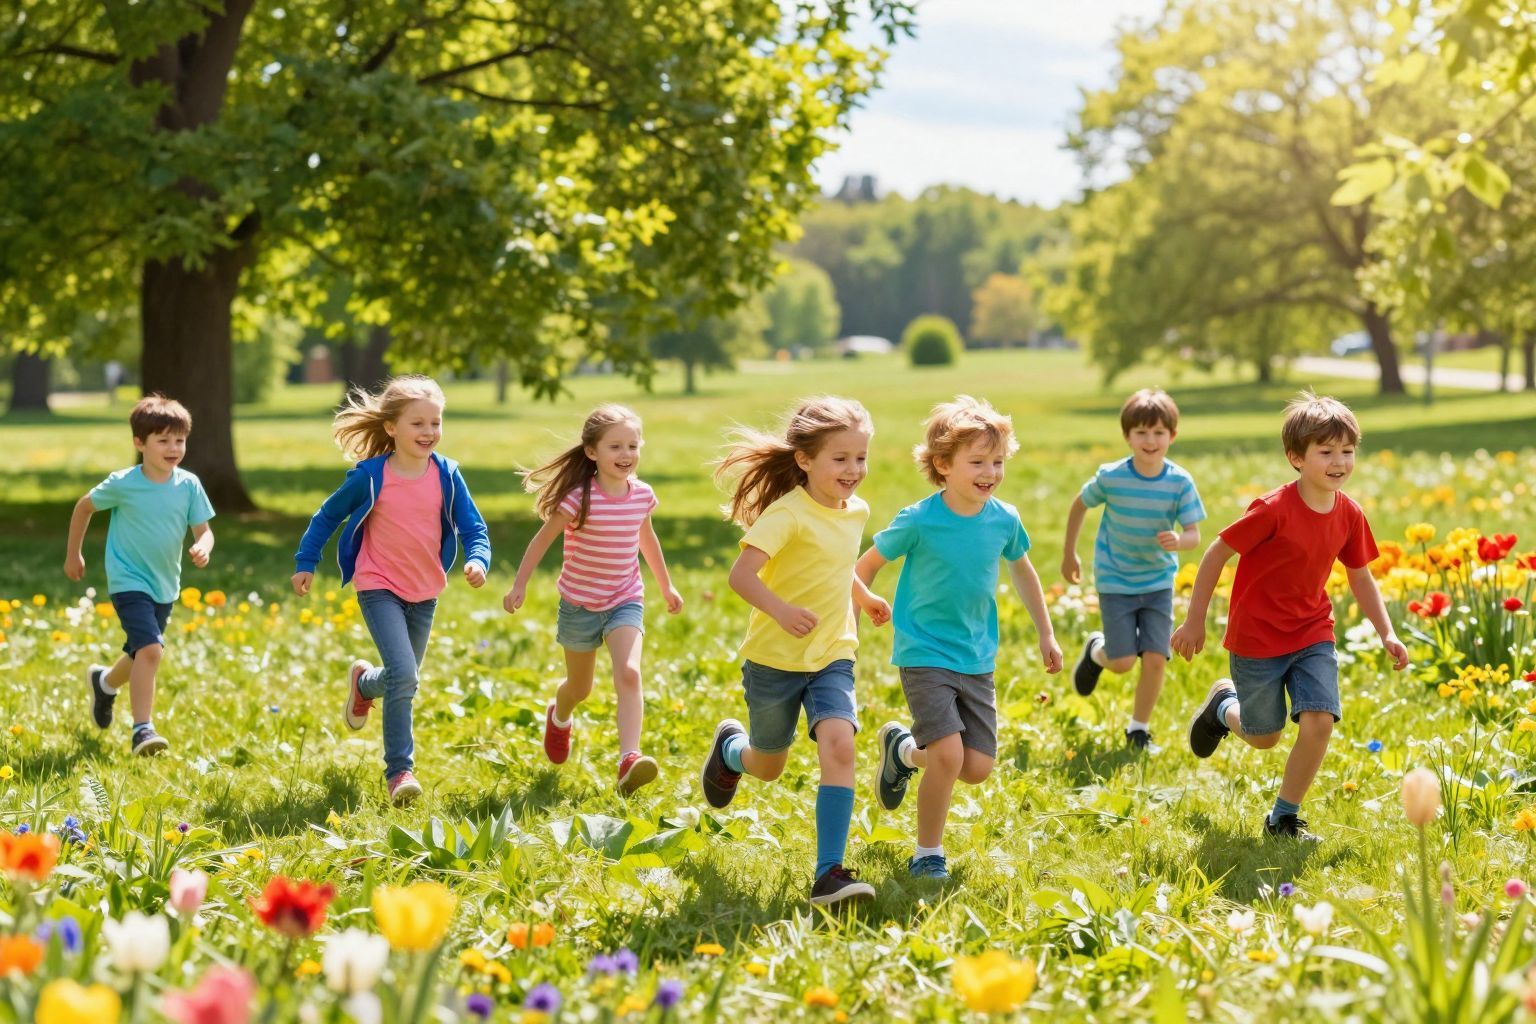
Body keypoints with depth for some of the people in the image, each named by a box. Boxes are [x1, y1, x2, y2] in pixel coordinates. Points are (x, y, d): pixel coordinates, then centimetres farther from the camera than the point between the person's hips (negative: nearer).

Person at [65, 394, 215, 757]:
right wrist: (73, 554, 10)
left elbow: (204, 530, -1)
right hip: (129, 581, -5)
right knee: (150, 649, -23)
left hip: (165, 586, 5)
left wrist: (203, 547, -26)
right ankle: (142, 729, -19)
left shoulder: (189, 485, -6)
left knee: (142, 654, 21)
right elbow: (84, 507, 3)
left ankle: (105, 681, 54)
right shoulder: (122, 484, -14)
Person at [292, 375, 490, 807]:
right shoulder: (370, 476, -12)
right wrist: (305, 563, 5)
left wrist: (477, 560, -23)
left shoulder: (446, 475, -5)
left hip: (424, 593, 4)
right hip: (380, 588, -4)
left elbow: (472, 527, -2)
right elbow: (329, 516, 2)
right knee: (404, 677, -19)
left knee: (404, 678, 17)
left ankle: (363, 682, 53)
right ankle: (399, 771, -9)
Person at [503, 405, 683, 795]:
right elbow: (543, 539, -9)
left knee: (629, 674, -23)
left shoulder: (642, 495, -4)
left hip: (625, 602, 2)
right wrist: (519, 585, -7)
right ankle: (558, 718, 53)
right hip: (580, 604, -2)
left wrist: (666, 586, 25)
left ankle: (629, 760, -33)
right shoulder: (580, 498, -19)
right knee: (580, 688, 16)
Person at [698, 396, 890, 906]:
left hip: (832, 657, 4)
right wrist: (780, 610, -45)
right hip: (775, 659, -4)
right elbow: (741, 574, -30)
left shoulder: (856, 512, 3)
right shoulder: (788, 514, -20)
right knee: (768, 767, 14)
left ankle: (829, 873, -21)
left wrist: (866, 600, 34)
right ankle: (729, 746, 52)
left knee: (839, 747, -21)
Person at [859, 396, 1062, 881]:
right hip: (925, 655, -5)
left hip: (977, 660, 5)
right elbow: (865, 567, -3)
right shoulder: (919, 521, -16)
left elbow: (1023, 572, 16)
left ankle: (903, 749, 31)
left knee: (977, 769, 1)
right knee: (949, 756, -19)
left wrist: (1046, 634, 20)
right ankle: (927, 855, 2)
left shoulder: (1004, 521, -4)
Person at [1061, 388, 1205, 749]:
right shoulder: (1110, 477, -15)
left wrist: (1178, 541, -36)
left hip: (1159, 581, 1)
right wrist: (1069, 554, 9)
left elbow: (1194, 534, -12)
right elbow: (1080, 505, 2)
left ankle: (1139, 728, 16)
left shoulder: (1179, 482, -14)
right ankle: (1096, 649, 31)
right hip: (1116, 581, -1)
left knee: (1156, 659, -4)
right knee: (1122, 662, -5)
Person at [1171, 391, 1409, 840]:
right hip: (1257, 638, -4)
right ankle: (1224, 703, 45)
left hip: (1313, 635, 4)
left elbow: (1360, 576, 10)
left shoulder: (1348, 514, -5)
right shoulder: (1274, 510, -23)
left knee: (1319, 722, -13)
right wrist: (1194, 622, -10)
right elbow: (1216, 554, -15)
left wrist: (1386, 634, 3)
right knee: (1264, 737, 9)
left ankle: (1284, 817, 7)